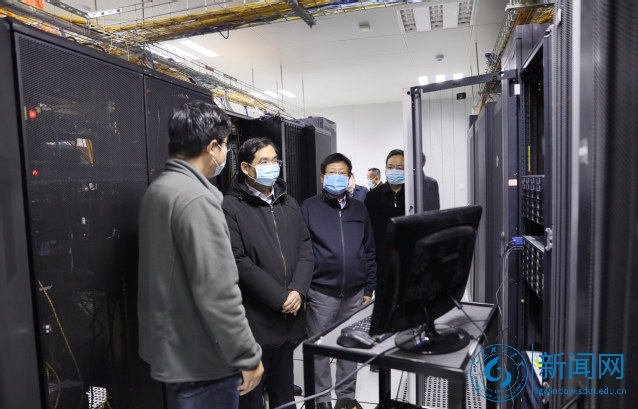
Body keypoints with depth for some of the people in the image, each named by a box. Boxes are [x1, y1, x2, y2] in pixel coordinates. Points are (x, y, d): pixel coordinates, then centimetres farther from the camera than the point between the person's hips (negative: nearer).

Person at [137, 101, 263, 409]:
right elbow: (216, 293, -27)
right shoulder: (196, 198, -24)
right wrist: (248, 356, -17)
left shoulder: (158, 189, 6)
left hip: (174, 351, 9)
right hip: (200, 360, -9)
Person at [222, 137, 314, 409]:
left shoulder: (289, 204, 12)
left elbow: (305, 249, 7)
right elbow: (238, 263, -17)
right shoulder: (231, 206, -10)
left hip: (290, 317, 6)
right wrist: (280, 298, -14)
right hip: (255, 320, -6)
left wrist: (298, 290, -8)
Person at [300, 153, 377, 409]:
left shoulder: (359, 209, 8)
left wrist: (369, 288, 7)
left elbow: (370, 251, 10)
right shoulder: (309, 207, -2)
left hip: (354, 293, 3)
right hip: (322, 292, -3)